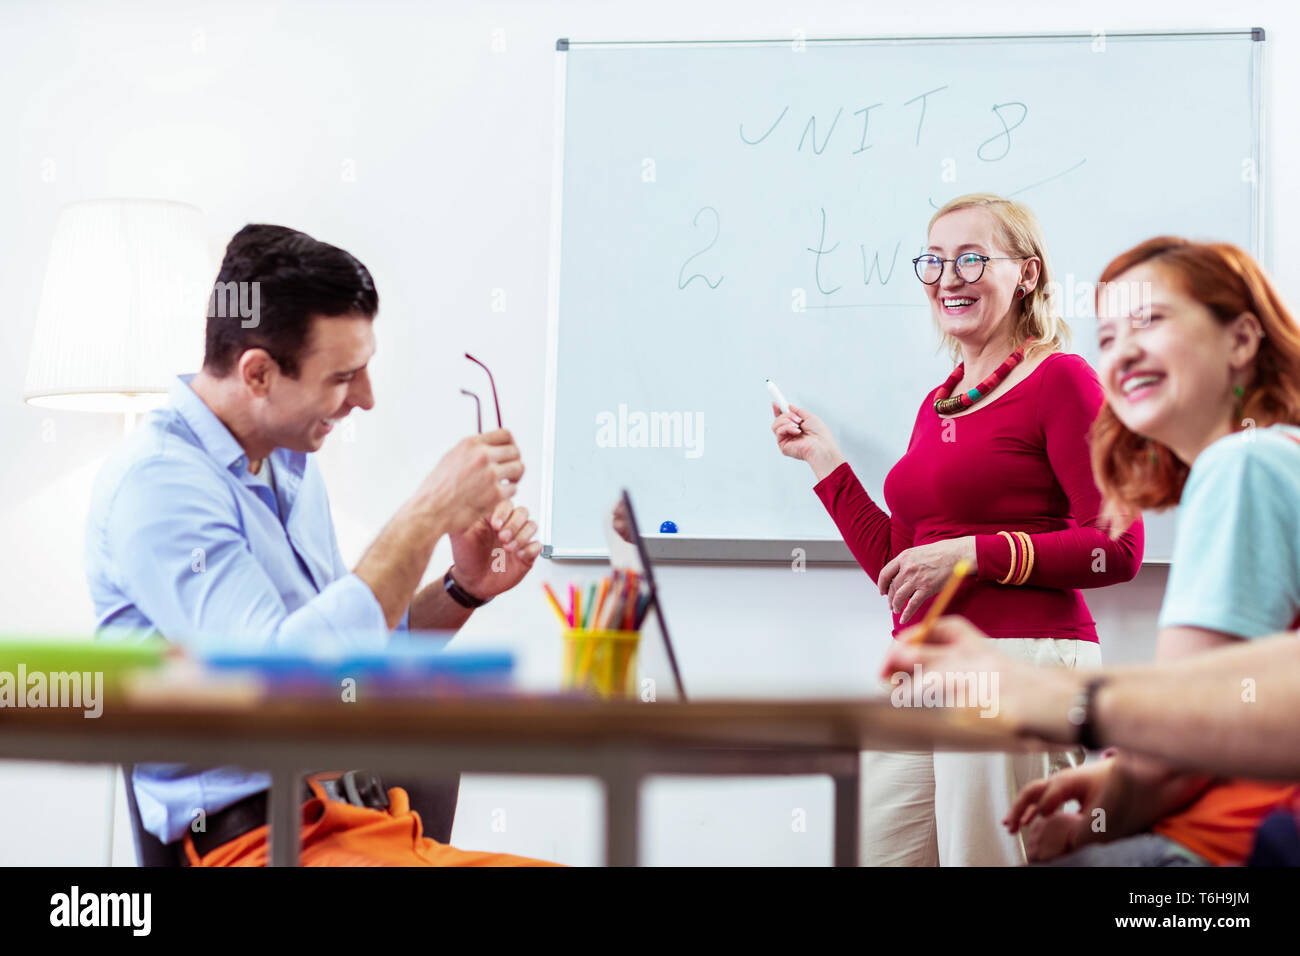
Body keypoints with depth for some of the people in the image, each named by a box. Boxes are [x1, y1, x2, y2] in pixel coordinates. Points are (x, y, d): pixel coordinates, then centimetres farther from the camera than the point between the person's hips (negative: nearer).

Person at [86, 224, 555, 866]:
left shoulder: (289, 463, 15)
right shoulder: (157, 482, -12)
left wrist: (462, 591, 5)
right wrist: (429, 512, -19)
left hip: (374, 827, 9)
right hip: (258, 838, -9)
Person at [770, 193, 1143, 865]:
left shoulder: (1059, 379, -2)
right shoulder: (937, 404, 20)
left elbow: (1118, 549, -9)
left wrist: (973, 555, -14)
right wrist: (823, 458, 21)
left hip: (1021, 653, -7)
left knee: (983, 856, -4)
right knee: (874, 855, 5)